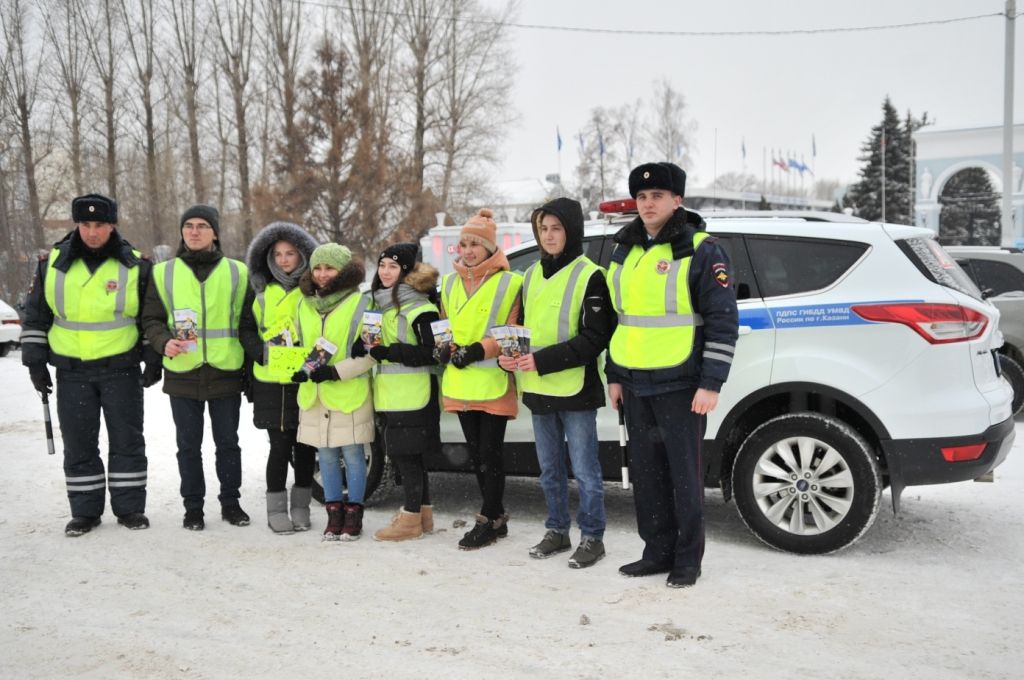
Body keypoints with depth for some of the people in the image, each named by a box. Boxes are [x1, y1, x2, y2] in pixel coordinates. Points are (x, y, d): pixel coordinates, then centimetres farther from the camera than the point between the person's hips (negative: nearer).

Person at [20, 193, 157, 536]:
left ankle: (129, 507, 16)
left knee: (127, 441, 5)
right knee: (78, 445, 7)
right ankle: (84, 511, 18)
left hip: (122, 370, -2)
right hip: (71, 372, 2)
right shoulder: (52, 264, 1)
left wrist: (154, 360, -1)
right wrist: (35, 361, 4)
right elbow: (35, 316, 8)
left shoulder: (136, 266, -3)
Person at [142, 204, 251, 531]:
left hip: (226, 373, 0)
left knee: (227, 442, 9)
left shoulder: (237, 272, 5)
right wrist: (164, 342, -14)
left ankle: (231, 502, 23)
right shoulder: (164, 273, 5)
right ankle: (193, 506, 19)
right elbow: (151, 319, 6)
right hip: (182, 375, 0)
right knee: (188, 445, 8)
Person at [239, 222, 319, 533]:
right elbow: (246, 329, 11)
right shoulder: (262, 292, 9)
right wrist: (263, 353, -7)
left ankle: (301, 505, 20)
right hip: (272, 382, 0)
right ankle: (276, 509, 11)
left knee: (305, 446, 6)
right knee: (280, 445, -2)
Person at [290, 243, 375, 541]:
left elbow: (370, 354, -8)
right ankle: (334, 513, 18)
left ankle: (353, 514, 12)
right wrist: (301, 370, 0)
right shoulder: (304, 305, 12)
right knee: (326, 456, 9)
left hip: (351, 394, -5)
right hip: (314, 394, 5)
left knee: (353, 455, 1)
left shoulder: (360, 303, -5)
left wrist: (333, 372, -16)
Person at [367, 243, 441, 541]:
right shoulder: (381, 304, 16)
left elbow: (430, 353, -18)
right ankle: (423, 513, 24)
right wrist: (370, 348, 9)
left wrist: (388, 351, -20)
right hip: (389, 395, 9)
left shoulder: (420, 308, -12)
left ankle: (411, 519, 4)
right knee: (406, 455, 14)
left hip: (412, 395, -9)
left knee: (406, 455, -5)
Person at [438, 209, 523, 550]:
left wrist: (478, 350, -18)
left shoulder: (509, 282, -5)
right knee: (476, 453, 11)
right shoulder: (450, 283, 14)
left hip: (493, 382, -6)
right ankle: (496, 516, 22)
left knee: (490, 452, -4)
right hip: (460, 383, 6)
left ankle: (489, 519, 6)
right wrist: (444, 347, 0)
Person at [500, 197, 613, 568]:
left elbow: (594, 339, -14)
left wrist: (542, 360, -21)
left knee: (584, 470, 0)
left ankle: (592, 537, 12)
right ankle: (557, 530, 29)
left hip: (575, 390, -7)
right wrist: (511, 355, -2)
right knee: (550, 469, 16)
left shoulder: (590, 276, -8)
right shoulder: (531, 275, 13)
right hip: (538, 390, 7)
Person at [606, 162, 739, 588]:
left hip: (680, 386, -6)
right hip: (634, 385, 6)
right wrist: (614, 376, 15)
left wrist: (711, 384, -14)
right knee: (646, 472, 12)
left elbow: (723, 322, -10)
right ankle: (658, 552, 24)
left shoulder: (701, 250, -7)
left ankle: (688, 560, 13)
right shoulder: (624, 252, 13)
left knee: (684, 473, 1)